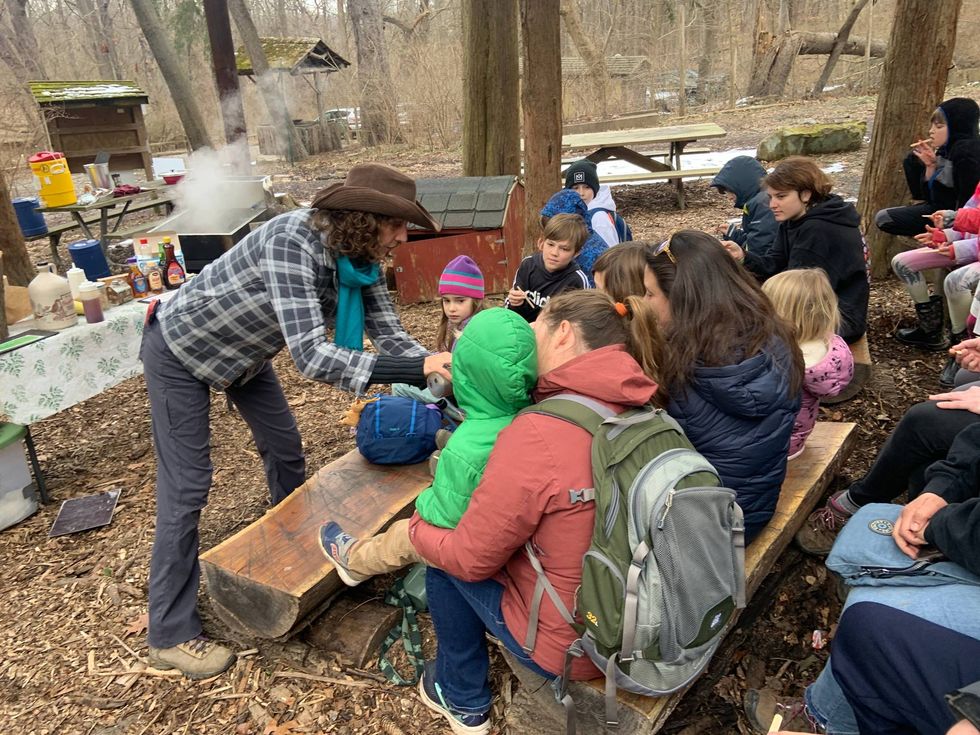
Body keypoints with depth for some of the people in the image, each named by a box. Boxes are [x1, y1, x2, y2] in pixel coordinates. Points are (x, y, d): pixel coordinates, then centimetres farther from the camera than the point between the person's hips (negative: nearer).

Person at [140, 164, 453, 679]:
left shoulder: (360, 258, -15)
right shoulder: (293, 240, -39)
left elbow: (390, 337, -14)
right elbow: (310, 355, -47)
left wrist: (449, 368, -30)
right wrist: (418, 370, -51)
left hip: (241, 349, 8)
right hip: (181, 348, -7)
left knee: (285, 448, 15)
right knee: (187, 487, -4)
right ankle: (171, 636, 10)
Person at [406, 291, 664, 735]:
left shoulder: (538, 433, -29)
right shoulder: (641, 411, -7)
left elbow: (470, 557, -18)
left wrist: (417, 528, 3)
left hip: (572, 646, -6)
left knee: (446, 559, 11)